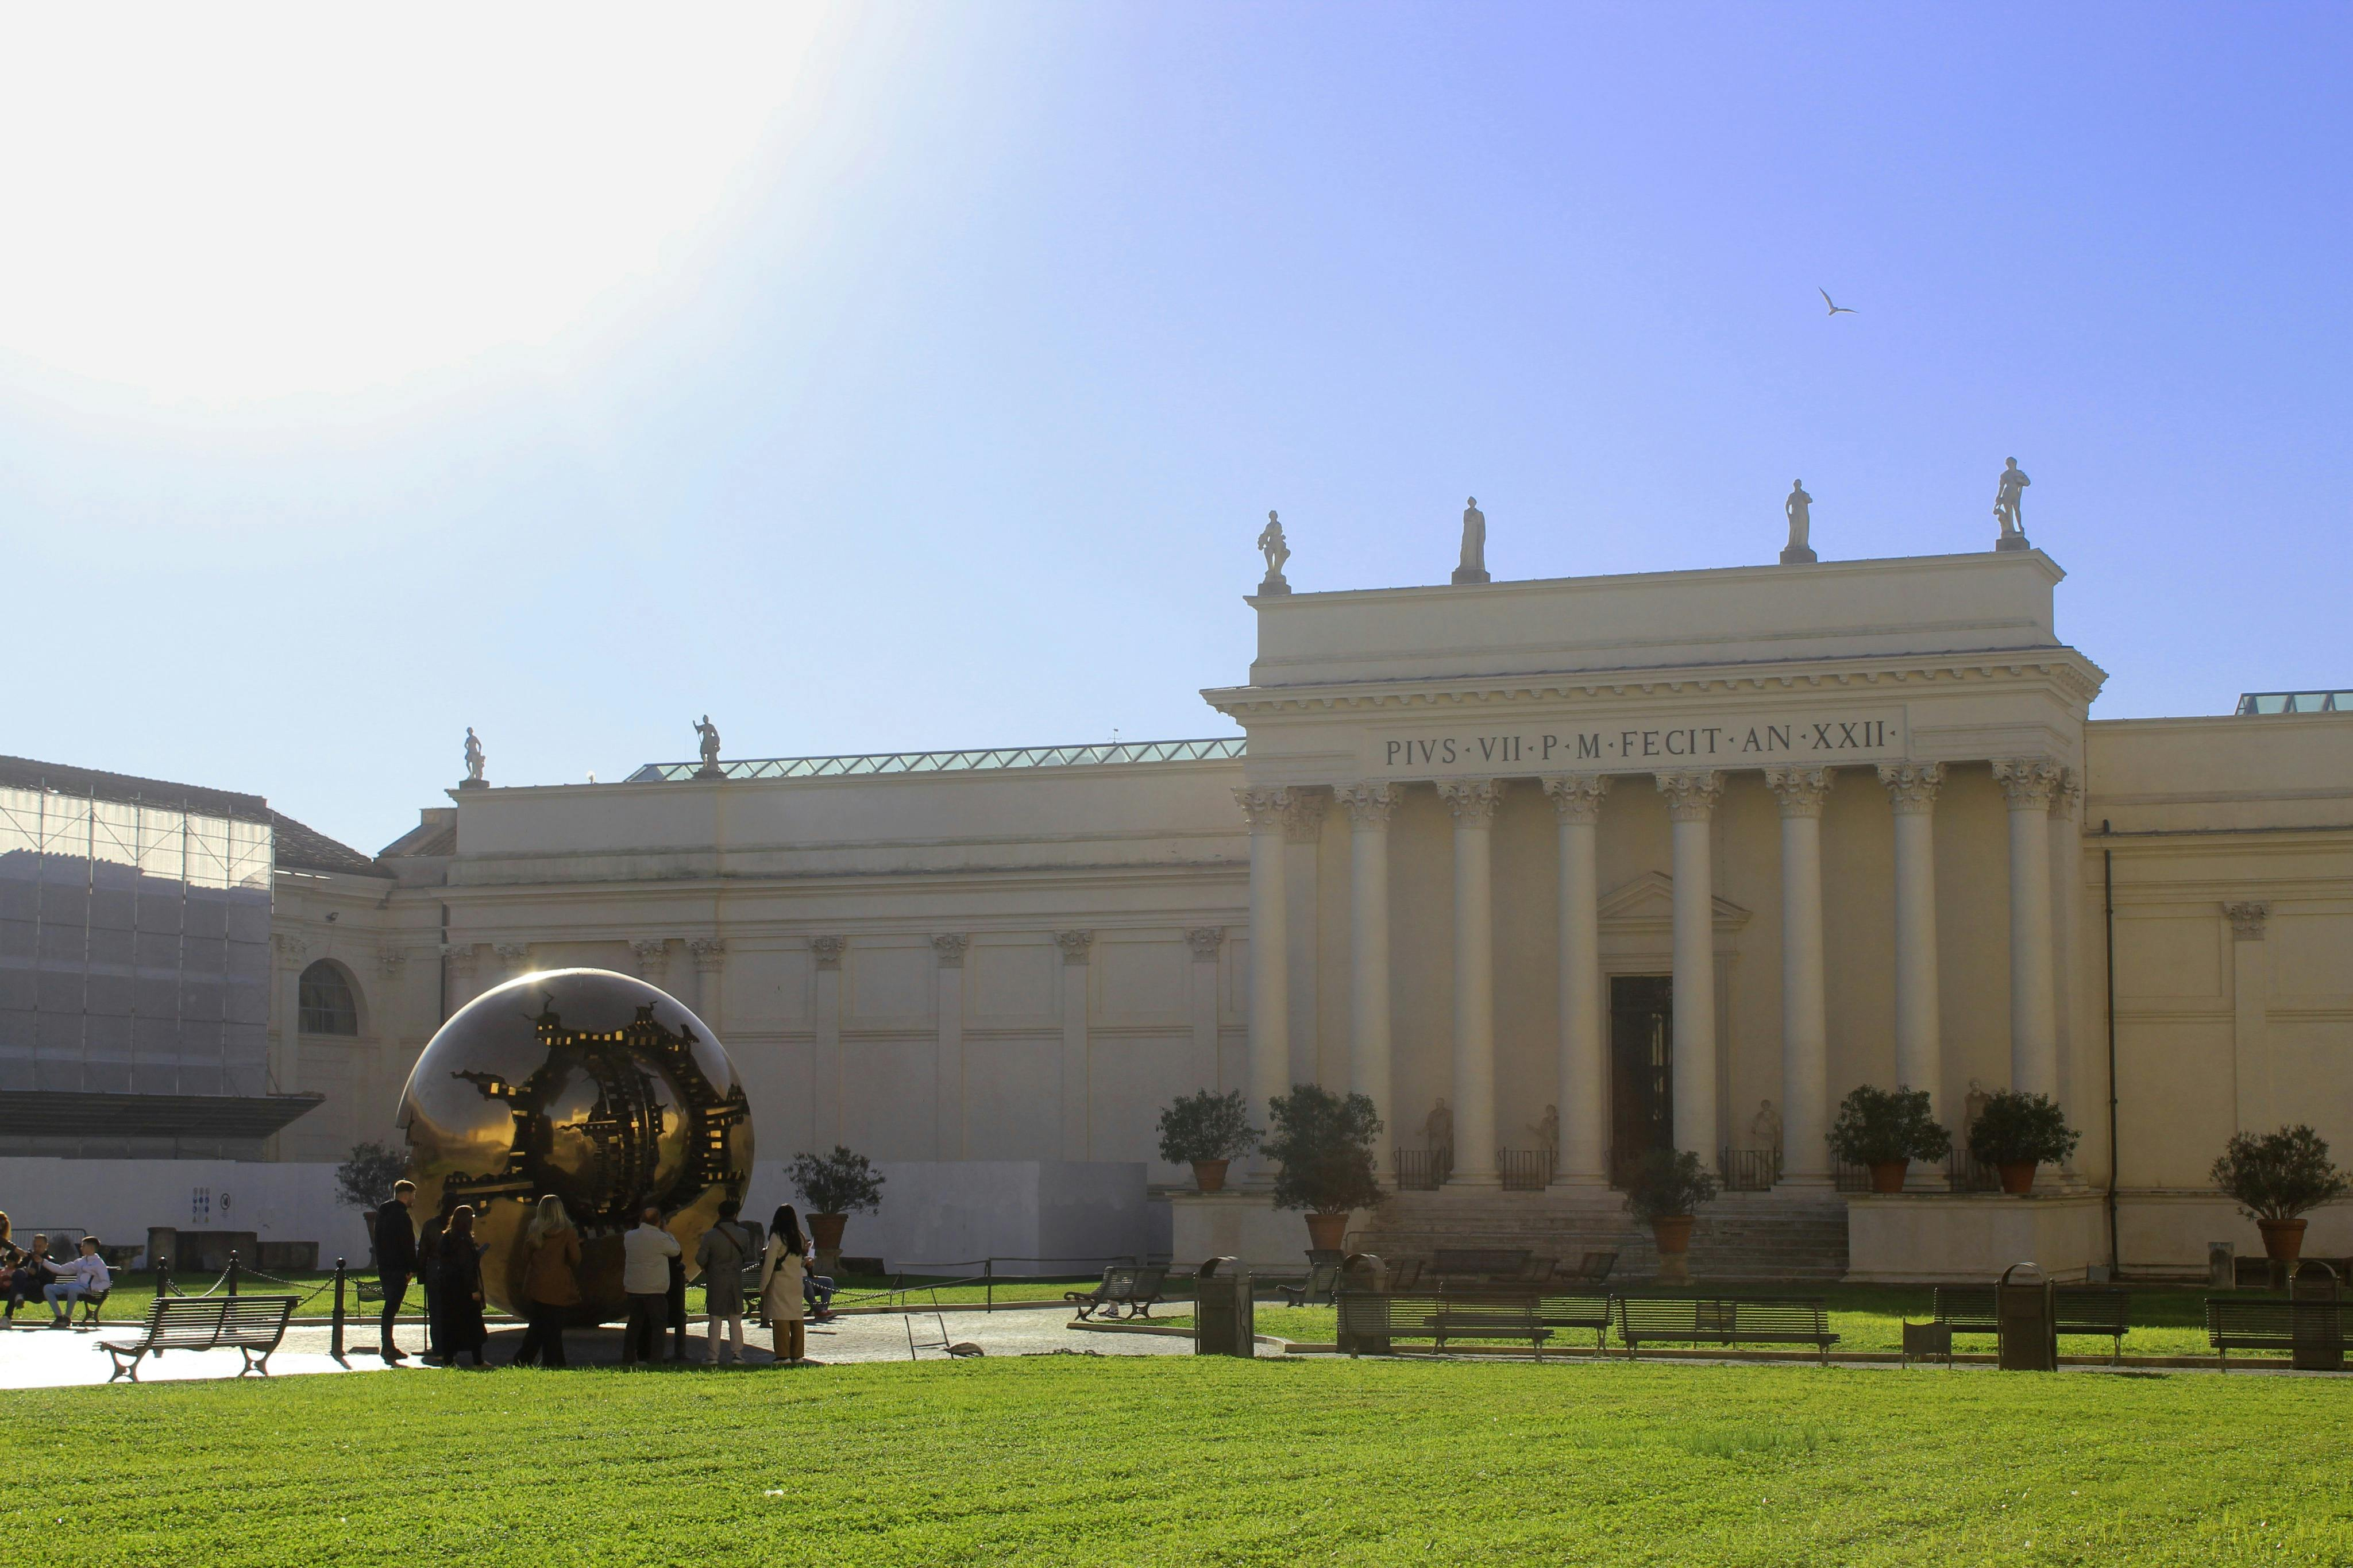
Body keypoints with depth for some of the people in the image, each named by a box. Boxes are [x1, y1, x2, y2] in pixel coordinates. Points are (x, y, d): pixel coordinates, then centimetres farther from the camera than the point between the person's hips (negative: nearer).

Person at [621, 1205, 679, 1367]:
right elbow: (675, 1251, 1)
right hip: (655, 1290, -5)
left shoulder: (629, 1237, 3)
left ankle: (628, 1358, 15)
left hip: (633, 1288, 6)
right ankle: (656, 1359, -3)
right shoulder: (661, 1238, -14)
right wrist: (670, 1236, 16)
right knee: (658, 1325, 2)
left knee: (635, 1323, 14)